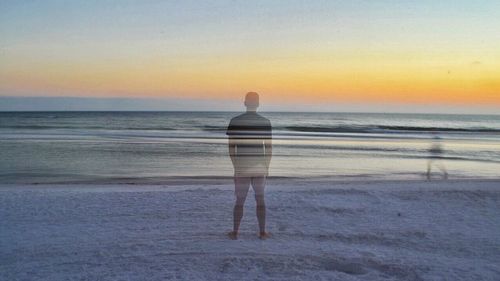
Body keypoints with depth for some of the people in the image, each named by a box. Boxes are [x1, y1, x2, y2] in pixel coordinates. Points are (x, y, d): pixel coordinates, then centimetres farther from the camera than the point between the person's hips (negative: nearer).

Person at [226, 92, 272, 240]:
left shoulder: (235, 121, -5)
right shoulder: (265, 122, -3)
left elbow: (231, 146, -3)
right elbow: (269, 147, -2)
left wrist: (235, 166, 8)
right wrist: (267, 167, 8)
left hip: (241, 168, 0)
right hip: (260, 168, 0)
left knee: (240, 200, 10)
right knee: (260, 200, 12)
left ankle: (235, 232, 14)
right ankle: (262, 232, 15)